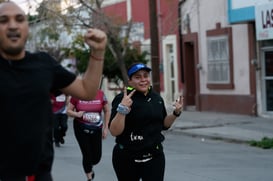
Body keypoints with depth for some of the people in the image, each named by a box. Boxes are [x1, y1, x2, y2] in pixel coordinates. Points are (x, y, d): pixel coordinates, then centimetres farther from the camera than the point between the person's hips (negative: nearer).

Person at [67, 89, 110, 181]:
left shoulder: (101, 94, -8)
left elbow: (107, 111, 4)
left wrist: (106, 128, 2)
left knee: (97, 157, 4)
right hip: (81, 128, -2)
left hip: (96, 129, 2)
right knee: (87, 155, -4)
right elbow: (69, 111, -1)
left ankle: (90, 167, 40)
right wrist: (76, 114, -22)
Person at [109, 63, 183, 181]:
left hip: (154, 156, 4)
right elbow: (114, 131, -18)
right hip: (127, 158, -3)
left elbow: (164, 125, 18)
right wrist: (122, 109, -30)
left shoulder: (157, 98, 6)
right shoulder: (122, 99, -11)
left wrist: (176, 113, 2)